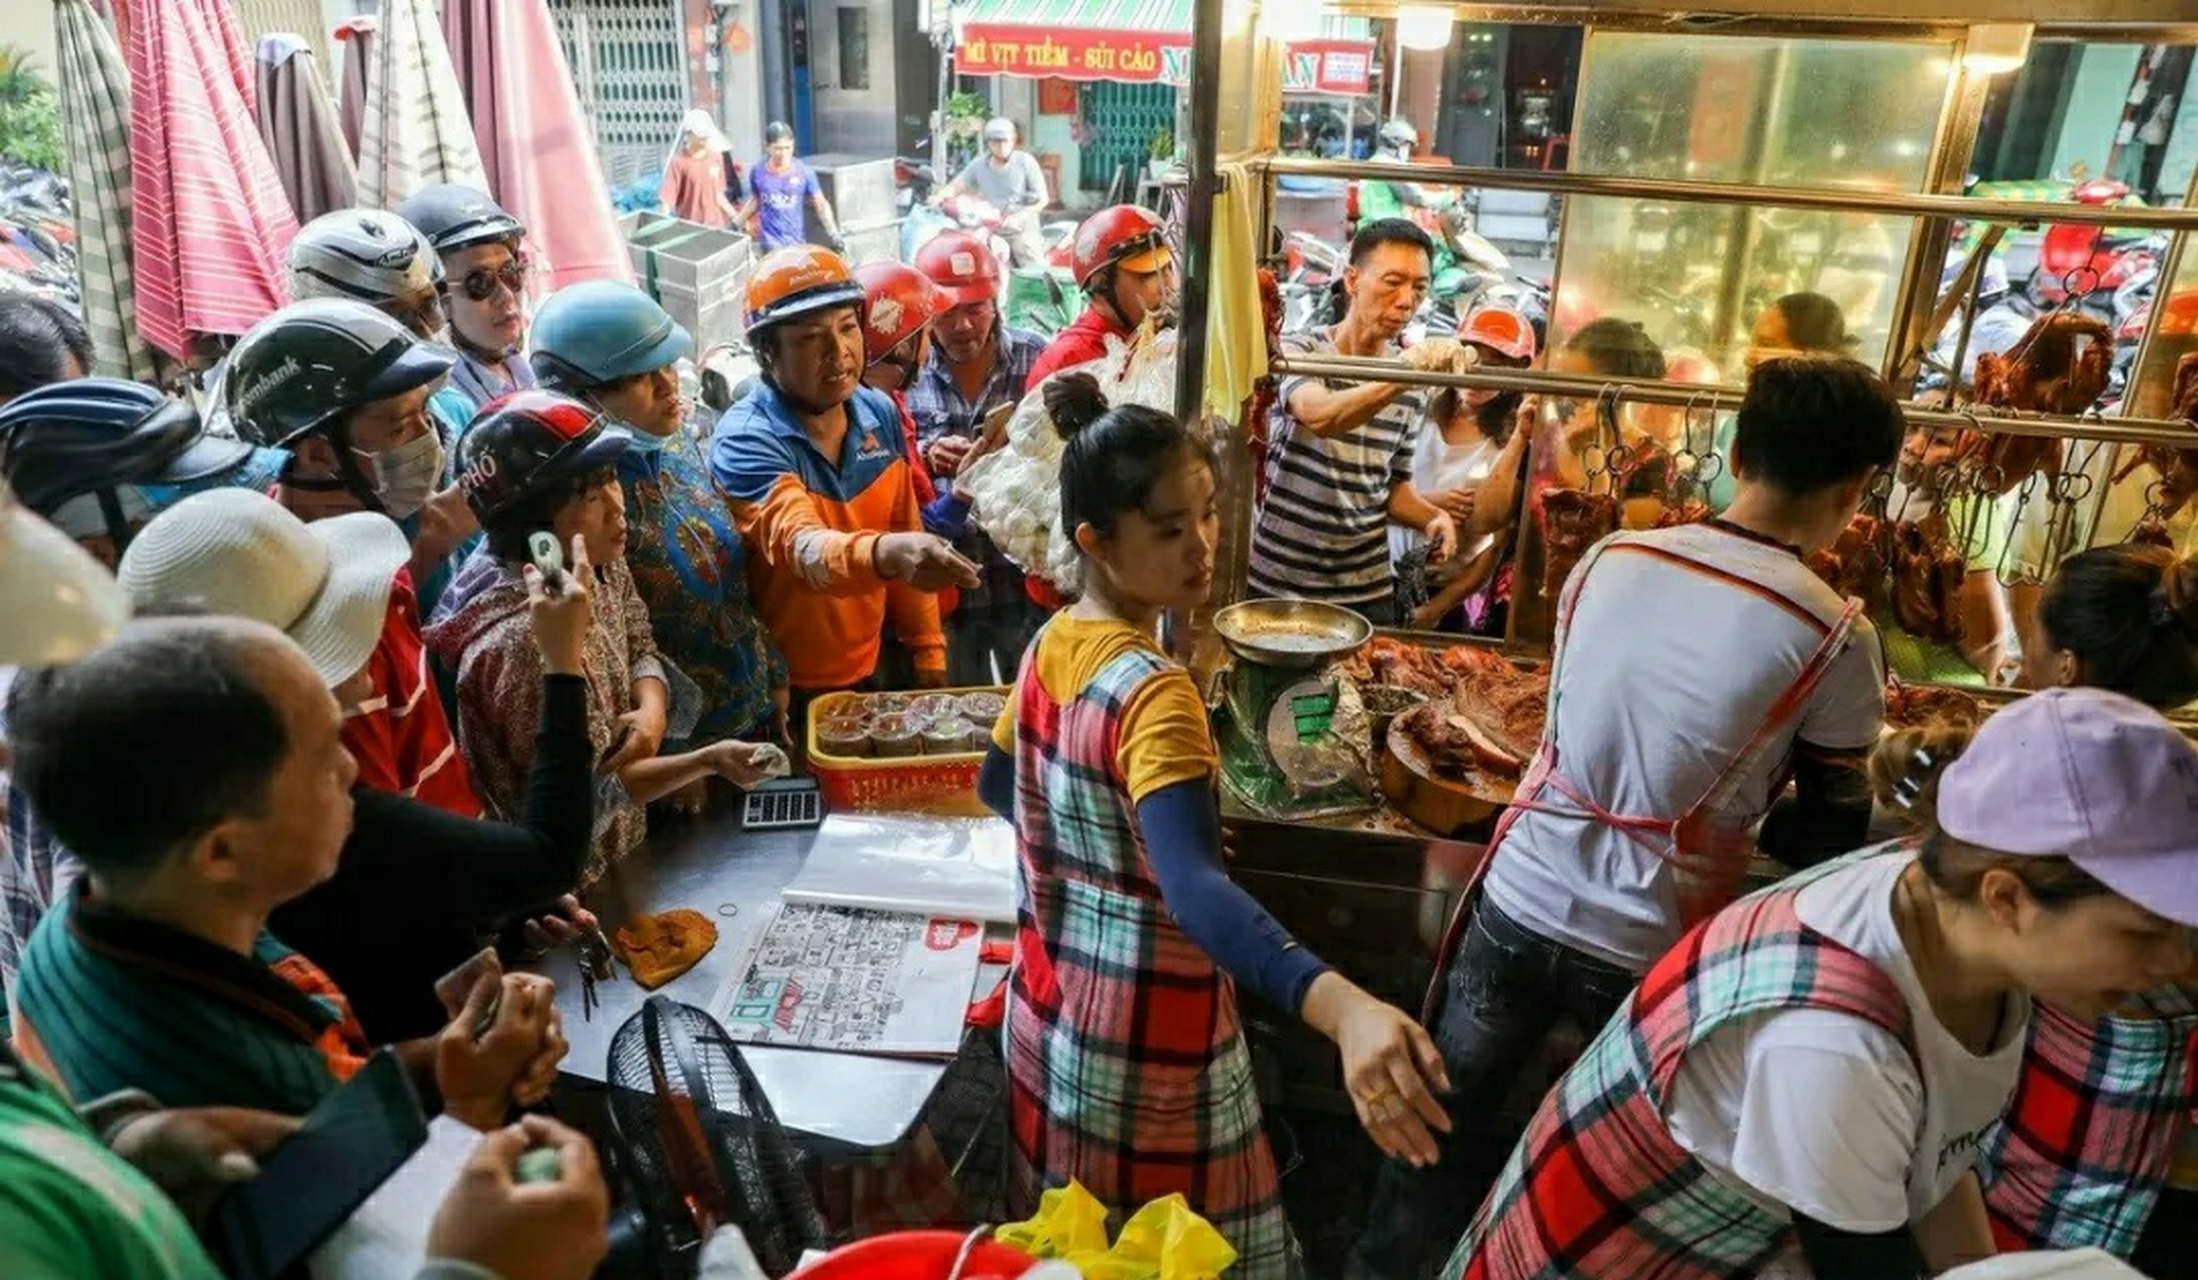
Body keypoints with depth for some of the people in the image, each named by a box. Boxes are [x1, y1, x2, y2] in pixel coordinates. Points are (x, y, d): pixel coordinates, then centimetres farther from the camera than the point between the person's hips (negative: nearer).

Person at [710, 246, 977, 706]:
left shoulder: (880, 413, -3)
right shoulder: (745, 442, -23)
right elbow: (799, 546, -40)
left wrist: (927, 646, 8)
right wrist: (884, 553, -59)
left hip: (868, 669, 6)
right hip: (785, 689, -6)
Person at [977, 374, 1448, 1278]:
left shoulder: (1053, 645, -1)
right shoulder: (1153, 692, -28)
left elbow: (998, 784, 15)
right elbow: (1194, 888, -43)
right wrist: (1339, 1005, -56)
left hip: (1053, 1009, 8)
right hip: (1142, 1050, -8)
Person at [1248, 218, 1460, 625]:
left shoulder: (1410, 387, 6)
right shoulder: (1297, 352, -8)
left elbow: (1395, 487, 15)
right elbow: (1321, 416, -31)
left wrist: (1432, 517, -6)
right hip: (1276, 584, -4)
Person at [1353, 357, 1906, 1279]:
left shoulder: (1609, 559, -3)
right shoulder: (1835, 638, -12)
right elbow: (1831, 838, -1)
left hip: (1521, 901, 3)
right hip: (1649, 948, -2)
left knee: (1444, 1126, 21)